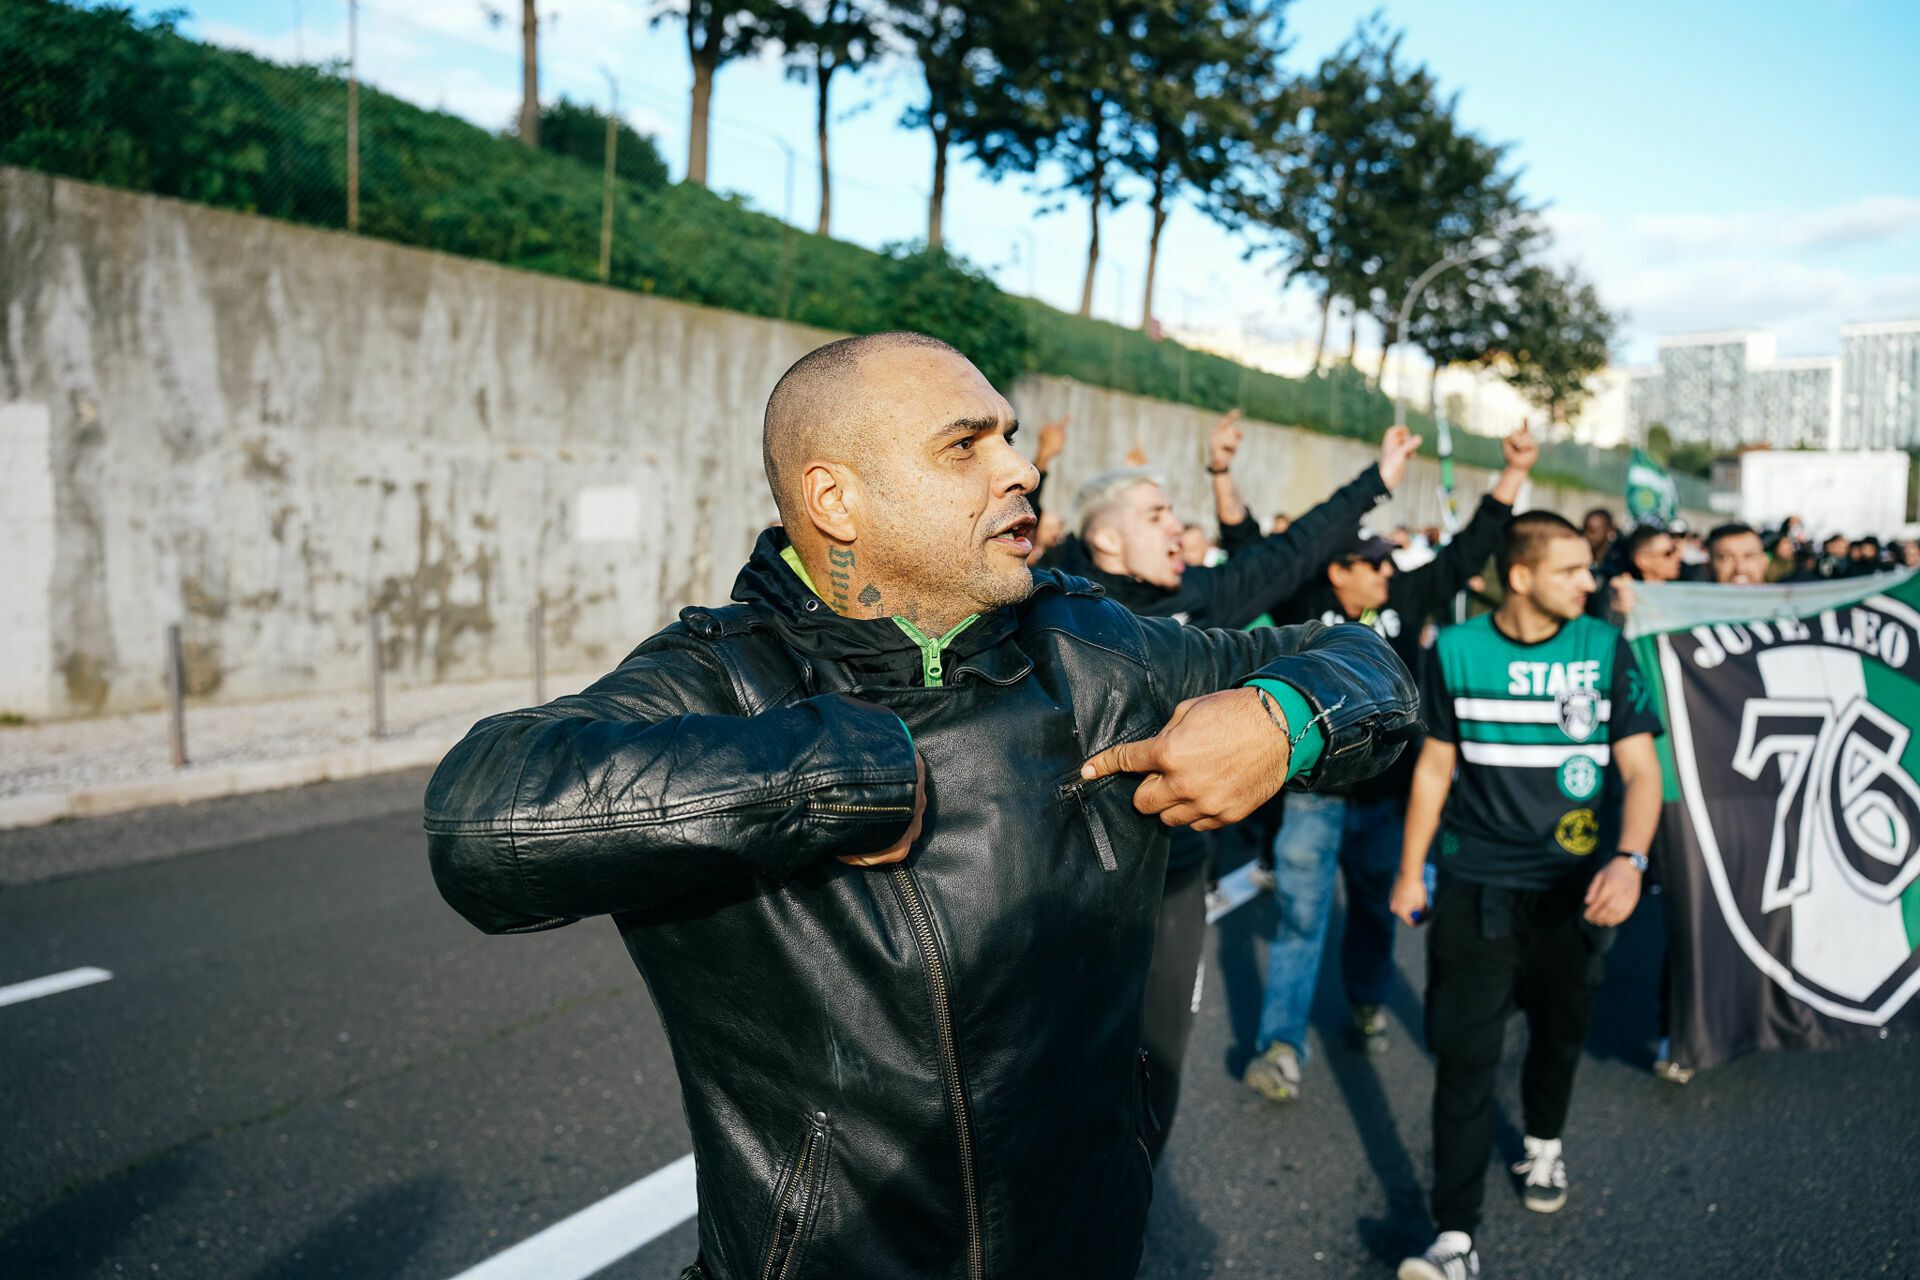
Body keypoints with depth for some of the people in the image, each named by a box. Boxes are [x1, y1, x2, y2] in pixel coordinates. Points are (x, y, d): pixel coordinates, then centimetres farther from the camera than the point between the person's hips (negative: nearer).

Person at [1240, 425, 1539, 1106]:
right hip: (1314, 792, -3)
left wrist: (1514, 473, 0)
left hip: (1384, 791, 4)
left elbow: (1468, 551, 4)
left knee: (1375, 907, 18)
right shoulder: (1305, 605, -8)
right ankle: (1282, 1044, 2)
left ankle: (1368, 1004, 40)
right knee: (1300, 916, -4)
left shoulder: (1405, 598, 1)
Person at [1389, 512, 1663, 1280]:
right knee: (1465, 1058, -3)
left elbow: (1639, 767, -8)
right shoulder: (1456, 652, -5)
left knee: (1559, 1031, 19)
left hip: (1574, 887, 1)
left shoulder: (1606, 651, -5)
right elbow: (1436, 765, 4)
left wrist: (1630, 858, -25)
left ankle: (1544, 1143, 49)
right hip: (1476, 887, -1)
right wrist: (1410, 870, 6)